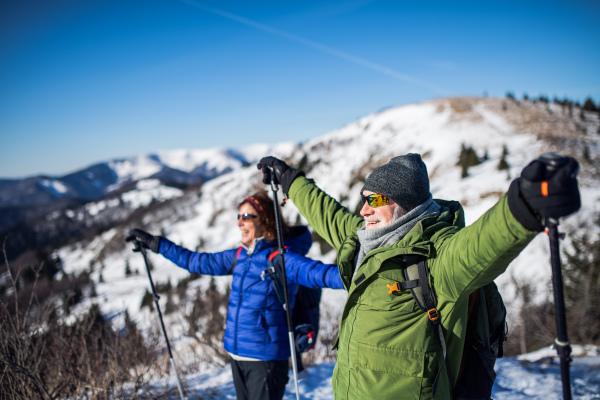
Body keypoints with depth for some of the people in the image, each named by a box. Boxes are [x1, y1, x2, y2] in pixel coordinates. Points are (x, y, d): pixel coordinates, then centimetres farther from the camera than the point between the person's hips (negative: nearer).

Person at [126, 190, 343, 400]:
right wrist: (154, 243, 21)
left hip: (265, 358, -7)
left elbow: (315, 272, -33)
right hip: (236, 354, 7)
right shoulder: (240, 256, 7)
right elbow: (197, 261, 17)